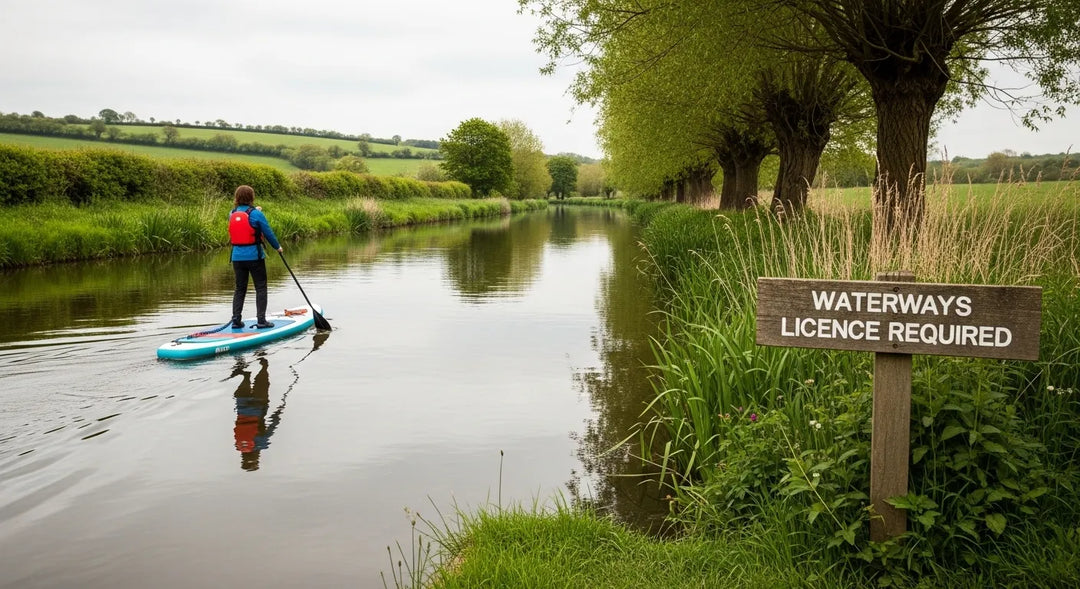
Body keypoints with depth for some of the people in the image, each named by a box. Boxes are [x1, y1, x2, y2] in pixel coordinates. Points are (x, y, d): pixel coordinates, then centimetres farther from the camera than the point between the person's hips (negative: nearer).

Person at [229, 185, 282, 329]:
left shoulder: (232, 214, 3)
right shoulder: (256, 214, -11)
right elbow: (268, 233, -7)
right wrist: (277, 247, 9)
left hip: (237, 256, 5)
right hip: (254, 256, -5)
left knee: (240, 288, 14)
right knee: (260, 287, 4)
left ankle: (236, 320, 10)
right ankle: (261, 320, 1)